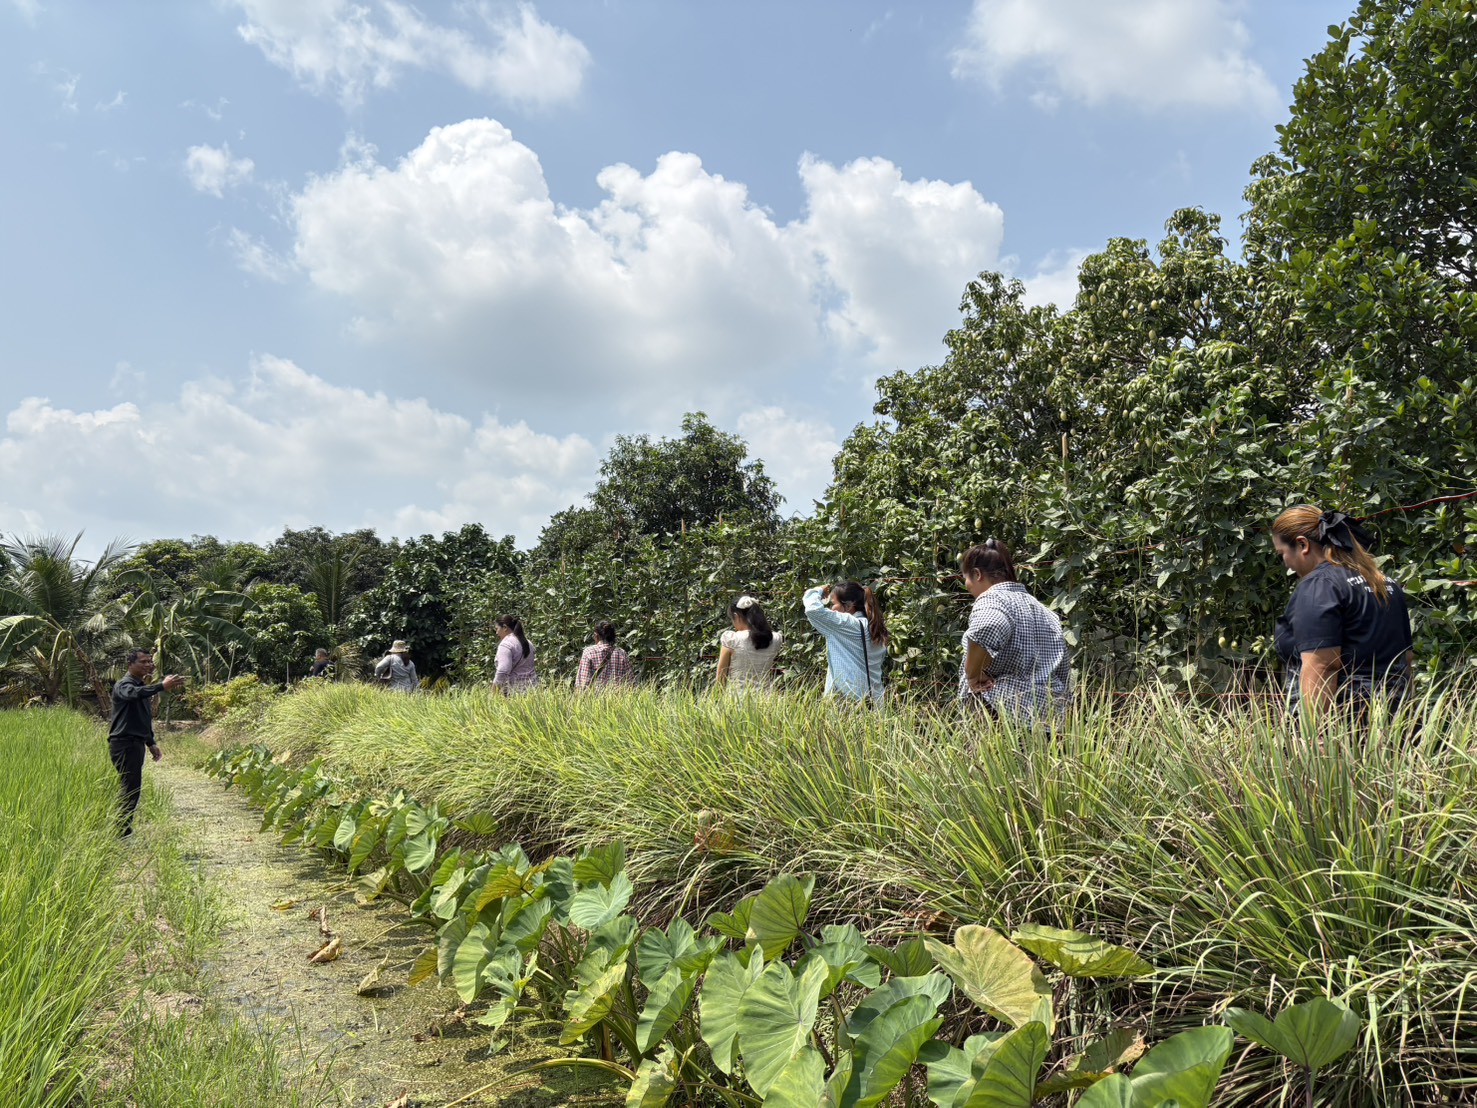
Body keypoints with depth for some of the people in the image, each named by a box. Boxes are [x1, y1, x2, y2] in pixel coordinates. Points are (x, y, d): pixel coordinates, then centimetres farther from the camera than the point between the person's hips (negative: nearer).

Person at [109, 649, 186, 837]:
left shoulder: (141, 686, 19)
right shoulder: (124, 685, -10)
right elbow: (134, 693, -37)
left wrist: (151, 743, 26)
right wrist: (162, 686, -48)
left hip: (136, 743, 10)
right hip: (124, 743, -10)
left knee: (131, 788, 13)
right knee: (130, 788, -11)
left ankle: (124, 830, 19)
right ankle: (123, 832, -8)